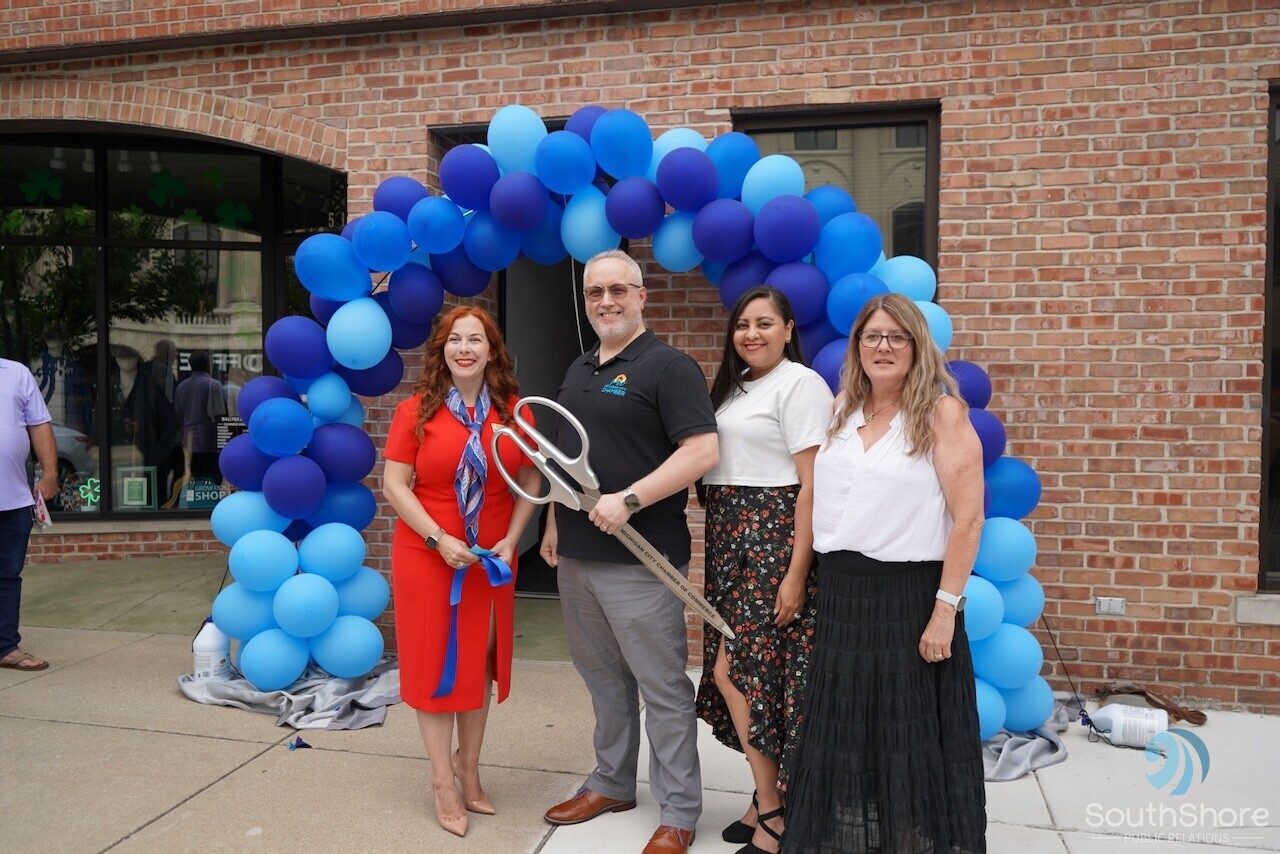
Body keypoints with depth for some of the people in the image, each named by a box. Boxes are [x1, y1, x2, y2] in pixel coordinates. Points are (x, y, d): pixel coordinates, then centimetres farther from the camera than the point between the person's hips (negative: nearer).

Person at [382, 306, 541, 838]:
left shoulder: (514, 412, 0)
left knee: (480, 665, 13)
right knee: (435, 667, 6)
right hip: (426, 556, -2)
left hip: (491, 561, 3)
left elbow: (529, 483, 4)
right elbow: (394, 485, -8)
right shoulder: (416, 411, -7)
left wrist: (510, 541, -8)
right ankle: (443, 785, 19)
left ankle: (469, 773, 30)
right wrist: (439, 540, -17)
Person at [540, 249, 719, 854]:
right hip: (576, 555, 8)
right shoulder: (578, 370, 15)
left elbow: (703, 451, -20)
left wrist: (629, 499, -24)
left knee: (661, 688, 3)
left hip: (639, 560, -8)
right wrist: (554, 522, 16)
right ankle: (611, 783, 36)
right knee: (603, 680, 19)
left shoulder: (667, 366, -10)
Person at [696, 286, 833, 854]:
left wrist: (796, 573, -18)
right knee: (732, 672, 9)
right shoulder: (734, 386, 16)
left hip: (774, 542, -8)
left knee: (734, 673, -6)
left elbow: (812, 486, -15)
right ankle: (769, 801, 23)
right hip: (730, 541, 8)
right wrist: (716, 551, 10)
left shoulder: (799, 384, -9)